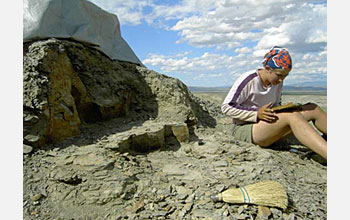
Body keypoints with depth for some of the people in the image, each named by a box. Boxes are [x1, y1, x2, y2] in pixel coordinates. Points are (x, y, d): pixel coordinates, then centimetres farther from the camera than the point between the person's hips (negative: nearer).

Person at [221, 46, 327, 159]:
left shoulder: (277, 82, 6)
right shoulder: (248, 80, -15)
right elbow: (226, 107, -15)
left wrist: (285, 110, -4)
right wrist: (256, 114, -24)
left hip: (268, 126, 7)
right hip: (244, 128, -7)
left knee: (313, 109, -7)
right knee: (292, 116, -33)